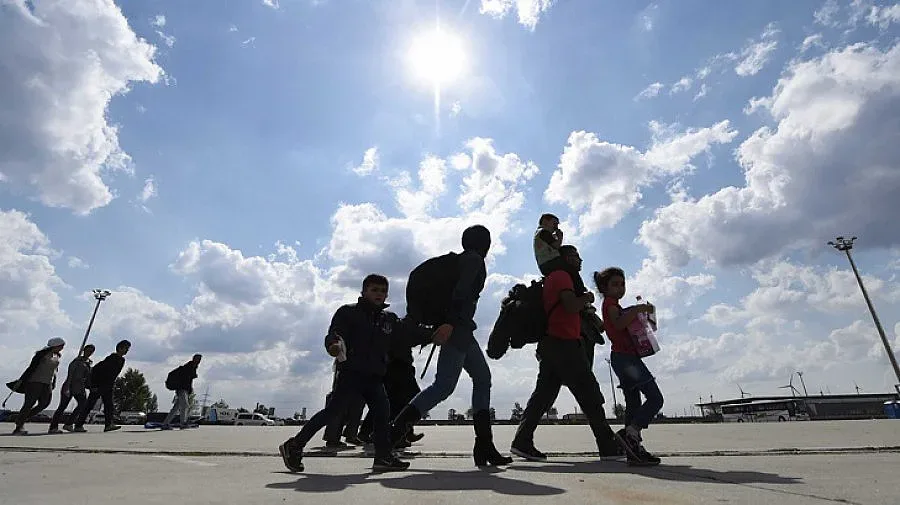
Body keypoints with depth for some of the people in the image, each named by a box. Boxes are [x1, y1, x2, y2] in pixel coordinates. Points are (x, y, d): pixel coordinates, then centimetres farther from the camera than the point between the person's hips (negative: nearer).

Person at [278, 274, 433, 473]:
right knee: (334, 409, -6)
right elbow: (333, 334, -12)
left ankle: (383, 456, 10)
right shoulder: (348, 312, -2)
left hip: (375, 376, 6)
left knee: (381, 412, 0)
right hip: (352, 372, -6)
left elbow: (410, 331, 8)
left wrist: (432, 335, -5)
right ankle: (294, 446, 8)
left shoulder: (390, 319, 13)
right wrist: (333, 345, -35)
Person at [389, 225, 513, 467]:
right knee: (444, 384, -14)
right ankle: (393, 433, -14)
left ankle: (484, 445, 8)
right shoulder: (474, 259, -4)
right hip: (457, 328, -10)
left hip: (460, 329, 10)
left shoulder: (461, 259, 23)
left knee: (482, 378, 9)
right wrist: (450, 323, -28)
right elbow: (461, 291, -19)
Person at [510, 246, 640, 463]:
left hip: (550, 344, 10)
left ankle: (522, 441, 2)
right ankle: (608, 445, 9)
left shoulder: (551, 278, 24)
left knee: (544, 394, 5)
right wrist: (587, 297, -2)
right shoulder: (562, 276, -6)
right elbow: (571, 306, -19)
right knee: (589, 393, 0)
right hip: (565, 343, -9)